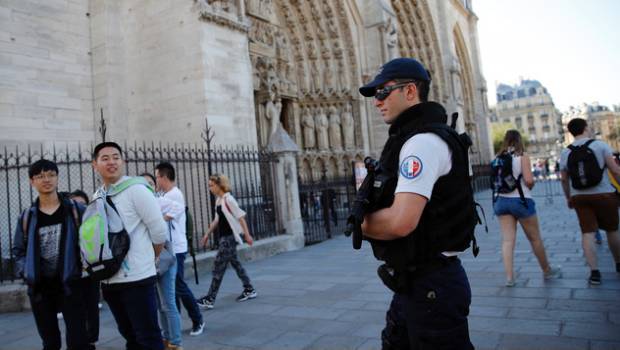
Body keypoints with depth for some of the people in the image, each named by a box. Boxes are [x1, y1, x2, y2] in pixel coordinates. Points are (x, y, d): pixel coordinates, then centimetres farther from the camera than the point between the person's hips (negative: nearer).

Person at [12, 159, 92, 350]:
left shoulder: (76, 210, 1)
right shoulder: (27, 217, 7)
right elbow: (18, 250, 14)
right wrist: (26, 272, -2)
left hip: (71, 284, -3)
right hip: (40, 288, 3)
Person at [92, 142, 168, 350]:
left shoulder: (136, 190, -10)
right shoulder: (97, 197, 8)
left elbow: (159, 231, -10)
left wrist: (152, 258, 3)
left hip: (137, 278, -6)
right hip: (109, 280, 6)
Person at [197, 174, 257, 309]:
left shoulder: (228, 199, -15)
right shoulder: (218, 200, 10)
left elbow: (240, 217, -16)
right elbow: (217, 220, 19)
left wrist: (247, 235, -18)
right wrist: (207, 234, 18)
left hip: (229, 237, -9)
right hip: (223, 237, 9)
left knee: (218, 267, -6)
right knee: (235, 263, 14)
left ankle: (210, 299, -1)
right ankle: (249, 290, 25)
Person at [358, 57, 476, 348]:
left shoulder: (423, 141, -20)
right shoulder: (409, 139, 13)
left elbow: (400, 222, -30)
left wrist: (361, 223, -11)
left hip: (432, 285, -10)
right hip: (413, 281, 10)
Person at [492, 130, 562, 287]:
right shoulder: (522, 157, -7)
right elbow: (529, 180, -15)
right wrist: (530, 186, 4)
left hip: (502, 200, 3)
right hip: (521, 200, -3)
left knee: (507, 240, 3)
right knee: (535, 238, 13)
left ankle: (509, 277, -2)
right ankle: (547, 271, 30)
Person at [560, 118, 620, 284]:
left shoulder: (565, 152, 2)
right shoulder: (600, 145, -6)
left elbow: (564, 179, 6)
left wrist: (568, 197, 17)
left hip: (579, 197, 2)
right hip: (604, 194, -1)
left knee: (587, 233, 1)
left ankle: (594, 272, -5)